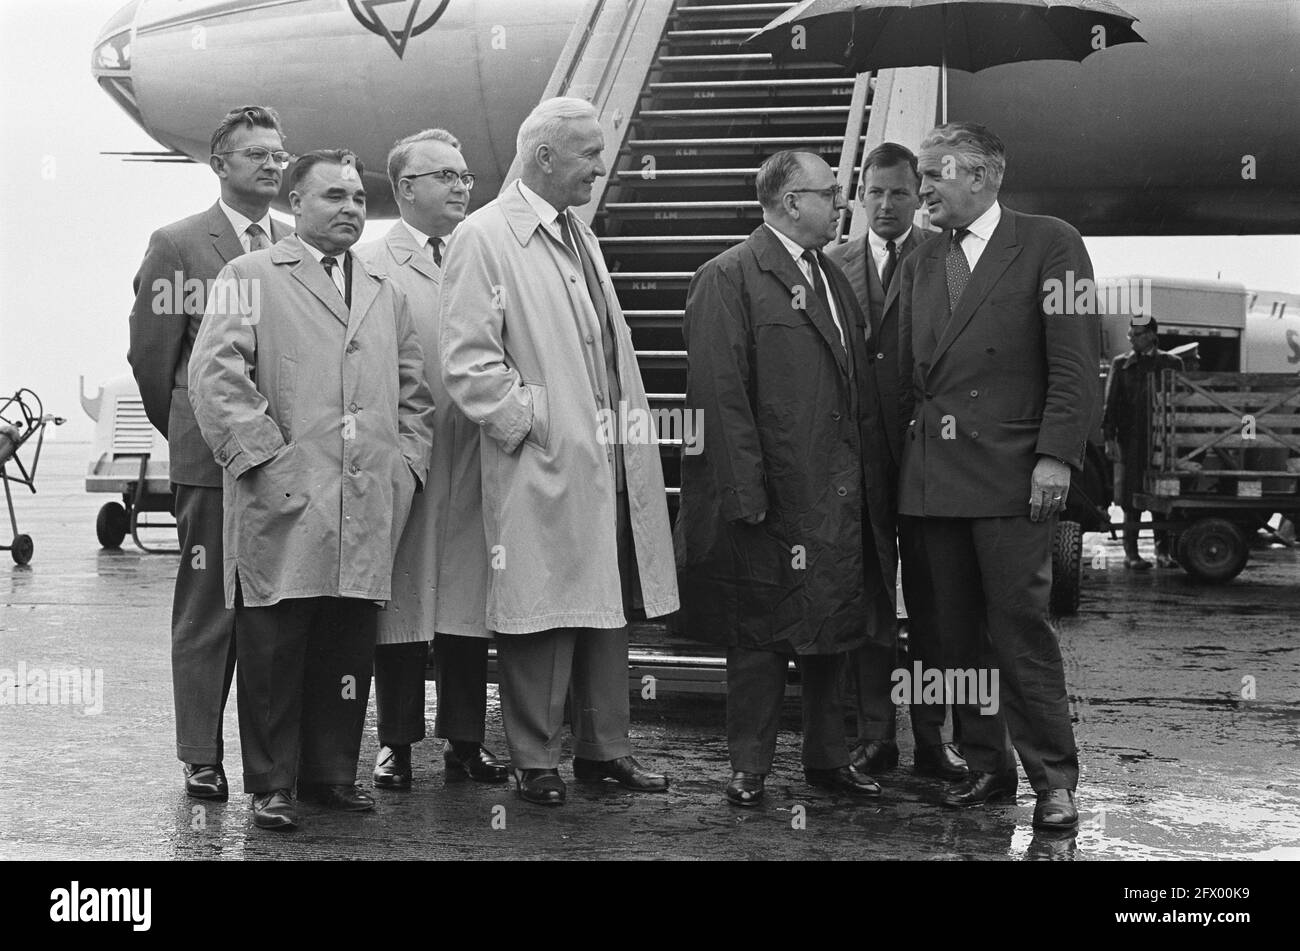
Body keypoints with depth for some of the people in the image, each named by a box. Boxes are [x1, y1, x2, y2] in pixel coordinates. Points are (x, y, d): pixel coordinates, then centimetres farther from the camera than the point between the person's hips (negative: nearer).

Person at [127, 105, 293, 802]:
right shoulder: (177, 244, 1)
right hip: (212, 457, -3)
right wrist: (183, 431, 10)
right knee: (207, 612, 2)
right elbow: (150, 352, 3)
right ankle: (202, 758, 9)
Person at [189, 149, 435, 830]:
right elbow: (216, 377, -6)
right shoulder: (251, 278, 5)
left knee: (348, 649, 6)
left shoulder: (386, 296, 22)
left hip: (370, 509, 5)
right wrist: (265, 460, -12)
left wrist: (405, 465, 9)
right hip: (283, 505, -4)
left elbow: (415, 394, 23)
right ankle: (271, 785, 8)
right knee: (275, 648, -2)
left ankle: (332, 774, 17)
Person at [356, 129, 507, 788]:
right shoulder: (369, 264, -1)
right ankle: (397, 742, 12)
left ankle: (465, 738, 16)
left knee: (469, 598, 7)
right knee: (400, 598, 3)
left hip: (472, 453, 4)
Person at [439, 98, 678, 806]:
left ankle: (602, 748, 22)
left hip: (607, 462, 8)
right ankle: (535, 762, 10)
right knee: (543, 617, -1)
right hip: (543, 468, -8)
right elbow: (468, 363, -13)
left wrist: (628, 427, 15)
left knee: (606, 609, 12)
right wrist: (532, 420, -14)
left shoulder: (580, 237, 18)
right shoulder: (483, 238, -8)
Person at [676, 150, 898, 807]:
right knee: (759, 636, 2)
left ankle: (828, 758, 25)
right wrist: (746, 495, -19)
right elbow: (719, 392, -14)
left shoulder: (832, 278, 17)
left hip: (842, 499, 7)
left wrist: (874, 482, 10)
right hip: (772, 496, -7)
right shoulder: (728, 278, -8)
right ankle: (749, 768, 13)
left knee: (833, 632, 13)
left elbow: (859, 387, 16)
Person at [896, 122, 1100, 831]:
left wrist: (1056, 455, -14)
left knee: (1019, 624, -6)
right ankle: (986, 766, 18)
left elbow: (1076, 361, -6)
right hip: (934, 473, 6)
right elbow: (908, 373, 15)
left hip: (1012, 473, -5)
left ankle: (1053, 778, 5)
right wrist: (906, 456, 6)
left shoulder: (1048, 244, 0)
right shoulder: (919, 266, 17)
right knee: (959, 632, 7)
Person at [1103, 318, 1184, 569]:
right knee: (1132, 495, -1)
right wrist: (1110, 438, -5)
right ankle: (1131, 553, 4)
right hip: (1132, 439, -1)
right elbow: (1111, 403, 4)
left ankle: (1163, 551, 9)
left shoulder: (1171, 363, 10)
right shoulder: (1121, 364, 8)